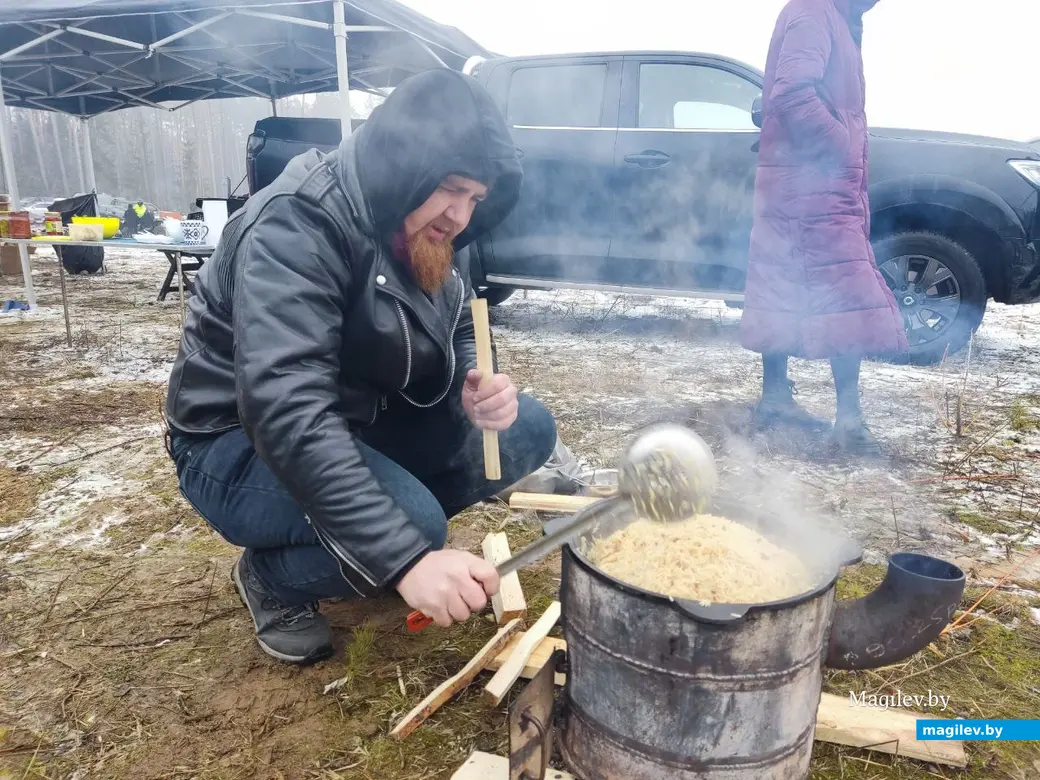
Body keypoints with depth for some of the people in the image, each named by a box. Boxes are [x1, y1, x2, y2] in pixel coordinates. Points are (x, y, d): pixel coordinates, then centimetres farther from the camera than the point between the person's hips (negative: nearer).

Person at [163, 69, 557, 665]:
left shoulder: (417, 231, -3)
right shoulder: (295, 226, -28)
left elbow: (461, 331, 7)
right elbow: (285, 412, -39)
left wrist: (479, 388, -19)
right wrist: (406, 558, -45)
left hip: (358, 424, 8)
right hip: (240, 443, -7)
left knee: (527, 431, -5)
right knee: (412, 523, -33)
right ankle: (272, 576, -1)